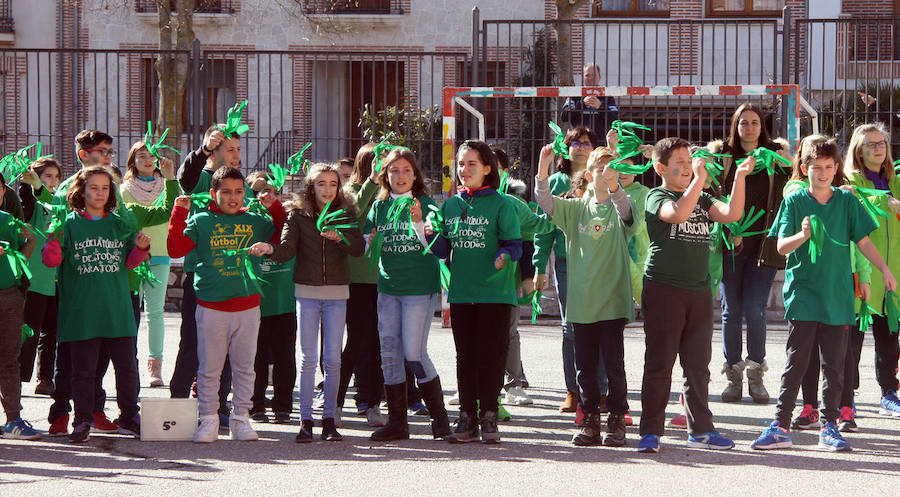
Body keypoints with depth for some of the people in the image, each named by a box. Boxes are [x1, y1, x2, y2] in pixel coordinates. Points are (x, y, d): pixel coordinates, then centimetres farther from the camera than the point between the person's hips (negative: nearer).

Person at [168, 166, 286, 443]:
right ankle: (208, 420, 10)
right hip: (211, 306, -2)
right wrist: (179, 213, -12)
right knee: (209, 368, 2)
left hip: (247, 306, 2)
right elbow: (175, 249, -7)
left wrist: (275, 208, 8)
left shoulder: (255, 221, 8)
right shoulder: (201, 221, 2)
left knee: (244, 367, 7)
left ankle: (241, 418, 16)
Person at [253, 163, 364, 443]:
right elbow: (288, 249, -9)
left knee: (332, 359, 1)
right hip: (307, 292, -1)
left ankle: (329, 419, 8)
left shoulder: (346, 214, 4)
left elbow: (359, 248, -7)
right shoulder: (298, 215, 2)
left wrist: (338, 237, -25)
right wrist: (270, 249, -30)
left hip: (337, 293, 1)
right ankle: (305, 420, 3)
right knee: (308, 358, -1)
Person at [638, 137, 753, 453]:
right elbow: (678, 213, -23)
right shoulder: (657, 197, -2)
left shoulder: (702, 199, 17)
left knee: (698, 365, 10)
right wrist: (700, 178, -21)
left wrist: (739, 177, -6)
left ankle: (700, 430, 17)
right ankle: (650, 432, 1)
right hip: (663, 288, -6)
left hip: (699, 289, 6)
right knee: (659, 364, -3)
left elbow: (731, 214, 1)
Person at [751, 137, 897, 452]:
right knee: (796, 362, -4)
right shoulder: (794, 202, 1)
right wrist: (803, 235, -24)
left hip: (838, 295, 2)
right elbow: (782, 246, -4)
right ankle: (781, 425, -1)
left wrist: (884, 269, -1)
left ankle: (829, 427, 13)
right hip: (802, 293, -2)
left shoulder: (847, 201, 6)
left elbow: (864, 241, 10)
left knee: (834, 364, 5)